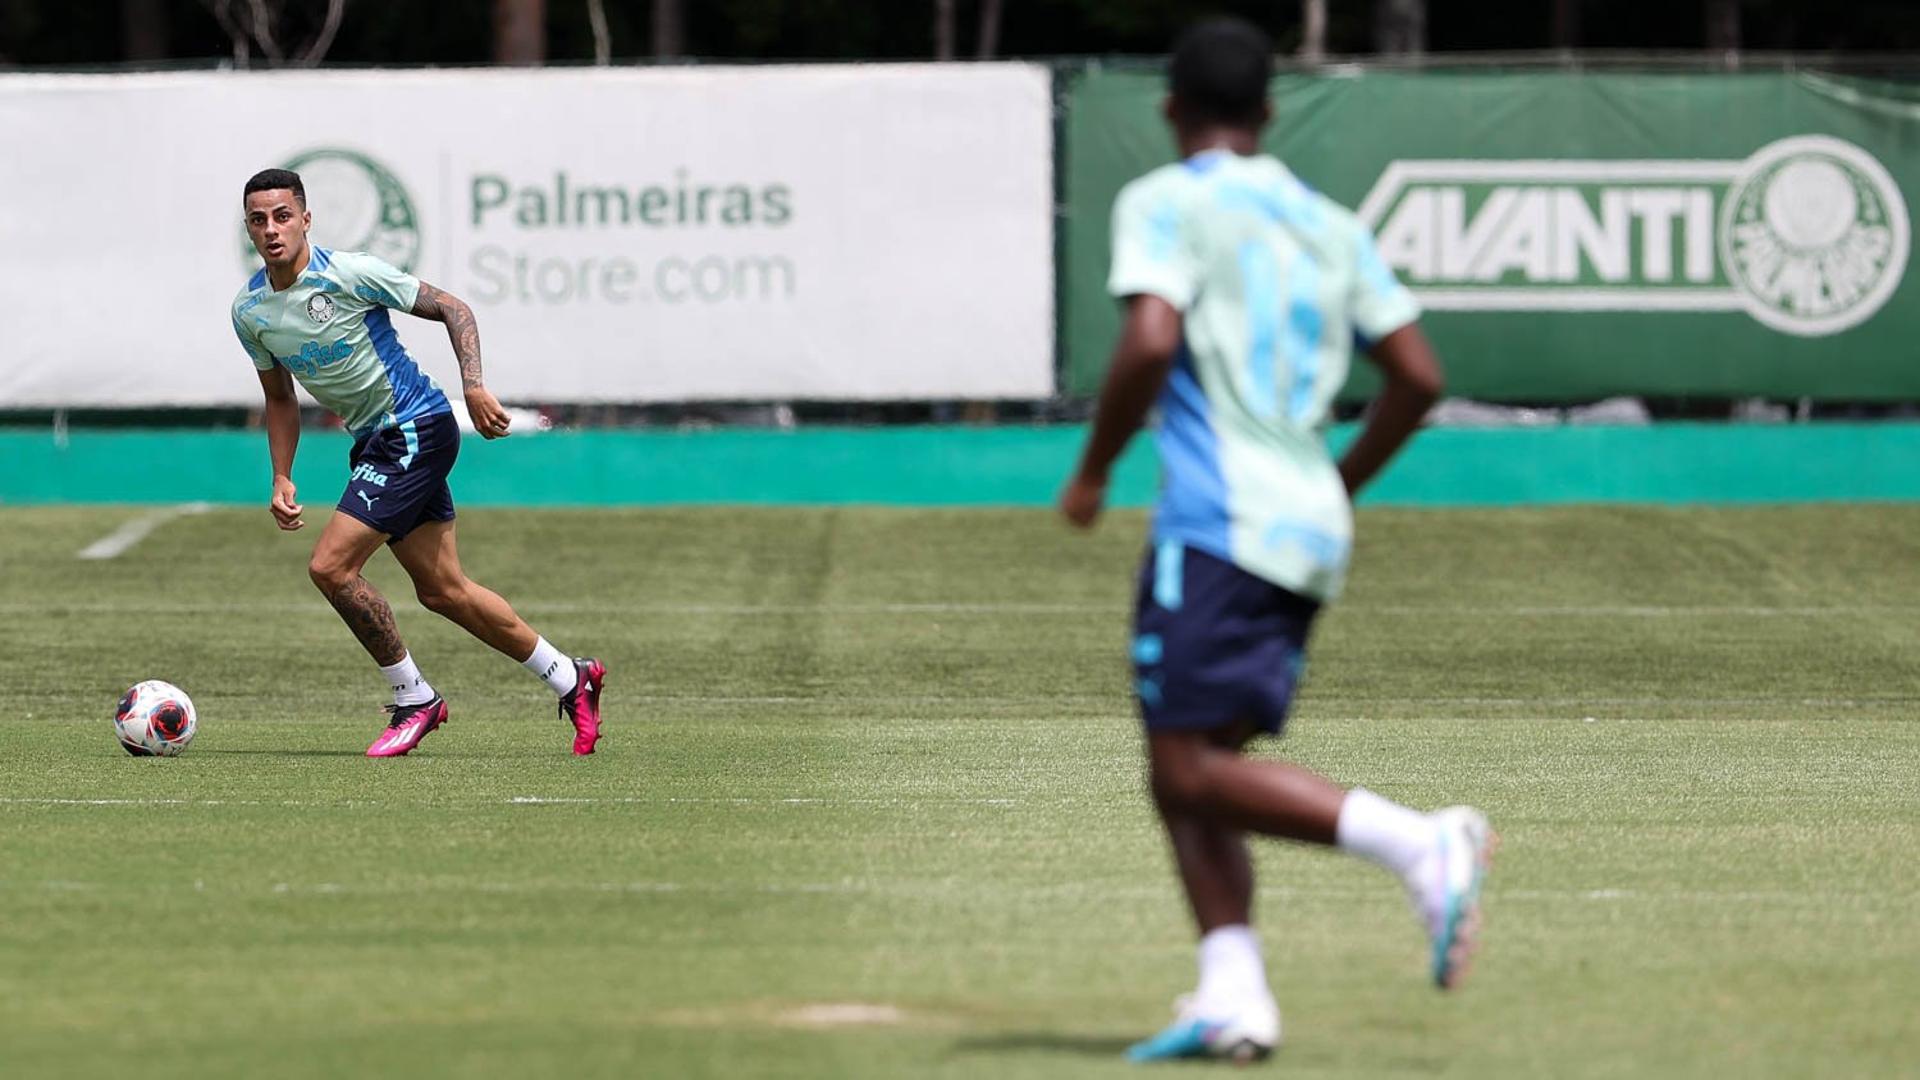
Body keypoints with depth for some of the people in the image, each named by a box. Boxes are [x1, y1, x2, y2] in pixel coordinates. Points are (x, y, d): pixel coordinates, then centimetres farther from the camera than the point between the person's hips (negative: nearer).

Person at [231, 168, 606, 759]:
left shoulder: (349, 273, -17)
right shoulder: (249, 311, 2)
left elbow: (452, 308, -10)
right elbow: (280, 398, 16)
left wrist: (474, 386, -21)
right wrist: (282, 479, 6)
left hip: (416, 427, -7)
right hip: (374, 439, 7)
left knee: (331, 566, -16)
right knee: (443, 590, 9)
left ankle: (415, 699, -1)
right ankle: (569, 678, 23)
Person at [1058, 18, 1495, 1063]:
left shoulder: (1165, 204, -2)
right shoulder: (1329, 224, 17)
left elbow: (1149, 342, -18)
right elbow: (1417, 377, 14)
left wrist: (1092, 471, -4)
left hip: (1219, 523, -8)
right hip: (1309, 529, 8)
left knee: (1193, 767, -12)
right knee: (1184, 771, 10)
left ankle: (1418, 842, -27)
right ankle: (1232, 995, -3)